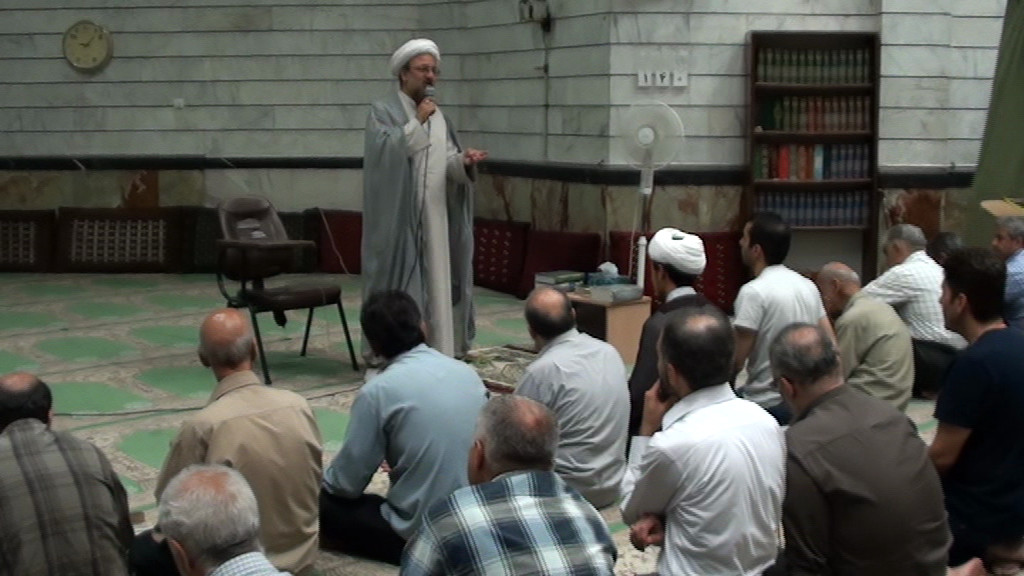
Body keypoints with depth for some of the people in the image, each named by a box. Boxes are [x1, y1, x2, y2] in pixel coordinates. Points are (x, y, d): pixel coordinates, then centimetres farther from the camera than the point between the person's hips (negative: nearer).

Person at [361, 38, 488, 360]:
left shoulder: (439, 116, 15)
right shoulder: (383, 111, -3)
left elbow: (448, 162, 10)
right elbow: (385, 151, -19)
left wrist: (463, 161, -11)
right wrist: (417, 122, -19)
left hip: (434, 217, 6)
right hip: (398, 216, -6)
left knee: (436, 280, 6)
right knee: (398, 281, -5)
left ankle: (438, 353, 12)